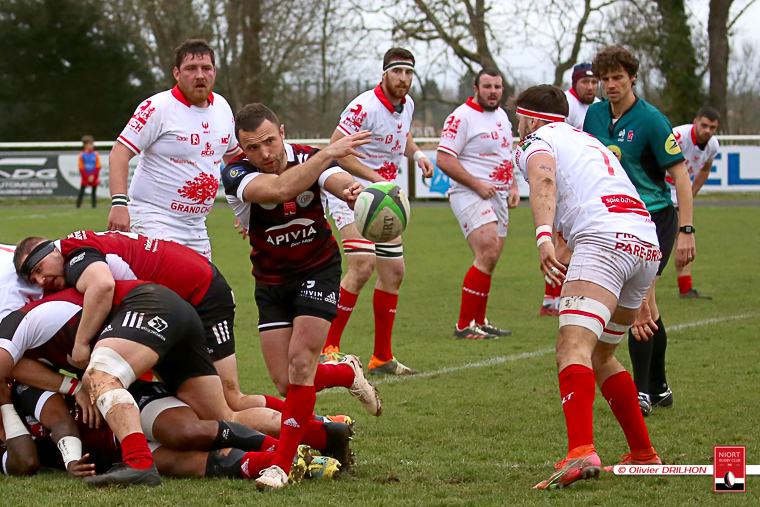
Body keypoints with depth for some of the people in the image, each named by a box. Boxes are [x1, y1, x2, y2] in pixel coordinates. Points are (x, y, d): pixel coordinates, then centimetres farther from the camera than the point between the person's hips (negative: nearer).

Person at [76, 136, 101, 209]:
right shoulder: (81, 155, -2)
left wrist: (93, 176, -10)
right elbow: (81, 168, -2)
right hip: (85, 177, -1)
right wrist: (87, 177, -10)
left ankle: (94, 206, 8)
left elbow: (98, 167, 1)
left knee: (94, 193, 2)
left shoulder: (96, 154, 1)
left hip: (94, 177, 1)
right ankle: (78, 206, -2)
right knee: (81, 192, -7)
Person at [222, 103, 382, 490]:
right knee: (285, 383, -4)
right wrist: (329, 153, -44)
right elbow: (280, 189, -41)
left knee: (300, 362, -19)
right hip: (271, 281, 1)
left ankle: (282, 464, -11)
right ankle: (348, 374, 29)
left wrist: (355, 191, -57)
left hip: (318, 269, -1)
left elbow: (342, 183, -33)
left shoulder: (308, 158, -14)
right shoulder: (236, 174, -21)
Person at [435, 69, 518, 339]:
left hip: (498, 197, 9)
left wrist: (513, 186, 14)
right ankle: (464, 325, -17)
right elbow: (444, 159, -16)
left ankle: (479, 322, 22)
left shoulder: (502, 116, 16)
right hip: (470, 195, -9)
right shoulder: (461, 117, -11)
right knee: (488, 253, -21)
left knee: (489, 262, 11)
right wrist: (477, 184, -19)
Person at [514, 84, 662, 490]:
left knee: (574, 346, -21)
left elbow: (543, 180, -11)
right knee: (600, 354, 24)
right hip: (648, 246, 8)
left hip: (603, 239, -8)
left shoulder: (536, 141, 14)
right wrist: (642, 294, 44)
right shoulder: (589, 142, 37)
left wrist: (544, 236, -27)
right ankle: (643, 453, 27)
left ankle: (582, 453, -43)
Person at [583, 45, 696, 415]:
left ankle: (642, 392, -12)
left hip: (656, 218, -6)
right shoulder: (594, 115, 5)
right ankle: (659, 388, 21)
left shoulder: (651, 121, -14)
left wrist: (686, 230, -20)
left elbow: (680, 174, -15)